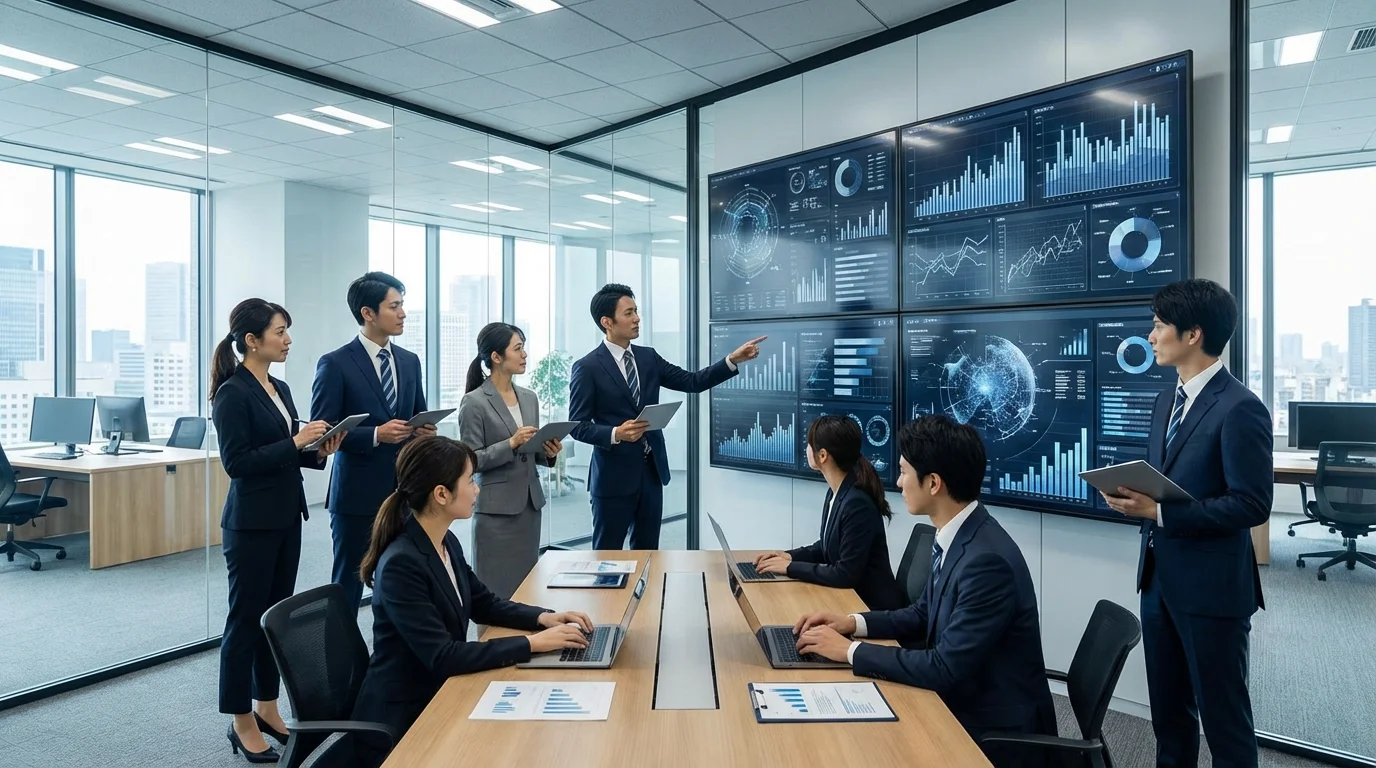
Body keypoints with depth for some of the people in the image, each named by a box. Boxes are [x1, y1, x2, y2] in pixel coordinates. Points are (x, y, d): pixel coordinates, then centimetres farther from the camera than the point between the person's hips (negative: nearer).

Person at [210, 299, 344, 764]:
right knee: (247, 618, 3)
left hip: (286, 518, 8)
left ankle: (267, 709, 27)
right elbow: (237, 462, -18)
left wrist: (318, 451, 0)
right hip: (251, 523, -8)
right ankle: (241, 724, 17)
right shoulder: (233, 393, -13)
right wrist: (296, 442, -20)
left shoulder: (280, 388, 11)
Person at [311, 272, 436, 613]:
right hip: (357, 494, -5)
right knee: (348, 586, 9)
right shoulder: (335, 364, -8)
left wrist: (424, 430, -6)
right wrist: (376, 435, -21)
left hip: (404, 491, 5)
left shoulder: (410, 361, 10)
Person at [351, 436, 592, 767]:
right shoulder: (400, 565, -26)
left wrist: (543, 617, -4)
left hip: (439, 697, 7)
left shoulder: (447, 543, 1)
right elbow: (442, 657, -28)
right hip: (402, 722, -7)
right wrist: (532, 644, -26)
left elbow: (485, 604, 12)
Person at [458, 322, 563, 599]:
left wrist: (548, 452, -4)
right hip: (496, 509, -6)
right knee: (497, 589, 3)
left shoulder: (530, 398, 9)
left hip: (530, 504, 6)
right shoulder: (474, 403, -10)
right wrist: (511, 444, -21)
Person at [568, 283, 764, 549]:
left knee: (647, 551, 15)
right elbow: (578, 426, -10)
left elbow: (693, 382, 5)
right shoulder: (587, 368, -9)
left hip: (652, 471, 6)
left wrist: (733, 360, -5)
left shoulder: (648, 357, 8)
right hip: (614, 476, -5)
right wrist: (616, 433, -26)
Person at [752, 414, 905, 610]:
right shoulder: (835, 492, 2)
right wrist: (790, 556, 1)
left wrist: (791, 567, -18)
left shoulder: (857, 503, -26)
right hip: (849, 596, 7)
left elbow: (846, 574, -24)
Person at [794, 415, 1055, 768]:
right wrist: (853, 622, -1)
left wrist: (850, 650, -20)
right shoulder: (954, 537, -1)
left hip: (996, 731, -7)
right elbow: (924, 615, 12)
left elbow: (946, 668, -27)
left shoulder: (987, 560, -29)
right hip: (963, 702, 7)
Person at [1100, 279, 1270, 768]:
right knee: (1168, 709, 20)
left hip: (1211, 587, -8)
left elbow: (1252, 505, -20)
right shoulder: (1166, 401, 10)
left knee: (1223, 717, 8)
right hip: (1159, 578, 8)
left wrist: (1160, 512, -24)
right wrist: (1134, 497, -3)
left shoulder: (1239, 408, -17)